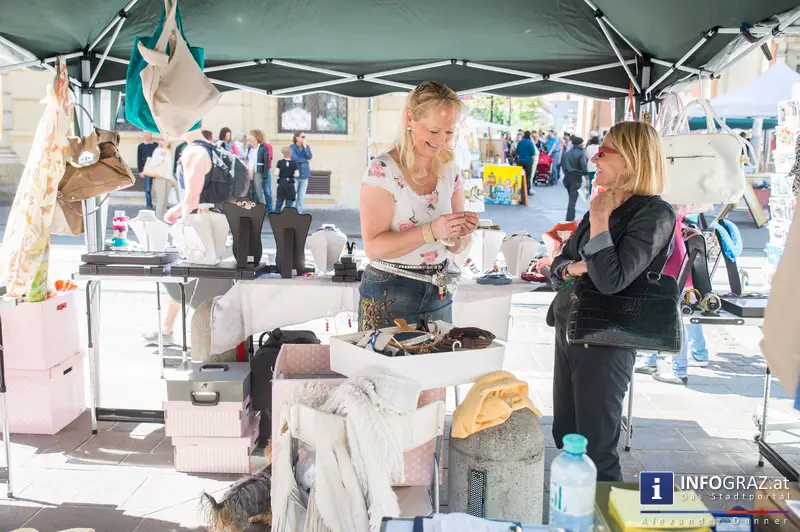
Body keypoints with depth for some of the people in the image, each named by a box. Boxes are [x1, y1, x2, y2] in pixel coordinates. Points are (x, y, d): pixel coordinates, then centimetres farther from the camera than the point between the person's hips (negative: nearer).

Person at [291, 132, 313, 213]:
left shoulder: (306, 147, 10)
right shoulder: (292, 147, -5)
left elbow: (310, 157, -5)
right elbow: (294, 158, -17)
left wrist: (304, 147, -11)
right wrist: (306, 160, -6)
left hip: (304, 174, 5)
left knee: (302, 195, 9)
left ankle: (299, 212, 16)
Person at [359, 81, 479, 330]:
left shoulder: (450, 171, 5)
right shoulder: (382, 170, -13)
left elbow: (455, 246, 10)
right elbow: (373, 247, -19)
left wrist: (462, 232, -13)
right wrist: (431, 231, -28)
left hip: (438, 294, 6)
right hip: (389, 296, -5)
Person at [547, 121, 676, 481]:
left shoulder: (654, 214, -13)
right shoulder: (602, 206, 10)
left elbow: (611, 280, -24)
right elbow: (557, 269, 13)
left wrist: (599, 218, -15)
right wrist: (572, 268, -10)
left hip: (604, 341, -8)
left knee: (596, 451, 4)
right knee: (565, 438, 19)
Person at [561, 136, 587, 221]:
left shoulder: (567, 153, 8)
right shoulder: (581, 153, -10)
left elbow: (563, 164, 9)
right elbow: (583, 167, -16)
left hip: (567, 177, 6)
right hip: (576, 177, -6)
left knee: (571, 197, 20)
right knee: (573, 199, -4)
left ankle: (571, 217, 27)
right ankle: (569, 219, -7)